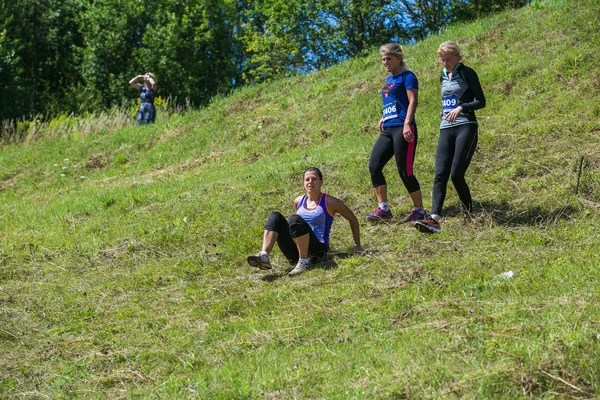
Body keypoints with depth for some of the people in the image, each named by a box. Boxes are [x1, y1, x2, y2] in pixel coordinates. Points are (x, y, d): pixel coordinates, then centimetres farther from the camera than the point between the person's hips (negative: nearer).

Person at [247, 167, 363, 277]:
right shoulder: (299, 201, 15)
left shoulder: (329, 202, 1)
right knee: (275, 217, -13)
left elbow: (352, 219, 10)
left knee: (295, 219, -29)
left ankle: (304, 262, -29)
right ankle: (264, 256, -32)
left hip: (318, 250, -5)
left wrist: (357, 245, 10)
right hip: (295, 253, 5)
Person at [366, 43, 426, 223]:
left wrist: (407, 124, -22)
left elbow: (413, 101, -12)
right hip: (387, 130, 8)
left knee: (404, 171, -7)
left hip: (403, 129, -8)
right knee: (374, 166, -4)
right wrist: (383, 119, 19)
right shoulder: (389, 80, 21)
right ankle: (383, 208, 0)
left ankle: (419, 210, 6)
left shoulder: (406, 76, -3)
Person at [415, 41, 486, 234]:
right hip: (446, 129, 6)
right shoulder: (443, 77, 19)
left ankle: (470, 214, 6)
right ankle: (434, 219, -24)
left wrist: (461, 107, -21)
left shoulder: (467, 73, -2)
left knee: (456, 174, -14)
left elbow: (481, 101, -7)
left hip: (466, 127, -6)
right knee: (440, 175, -11)